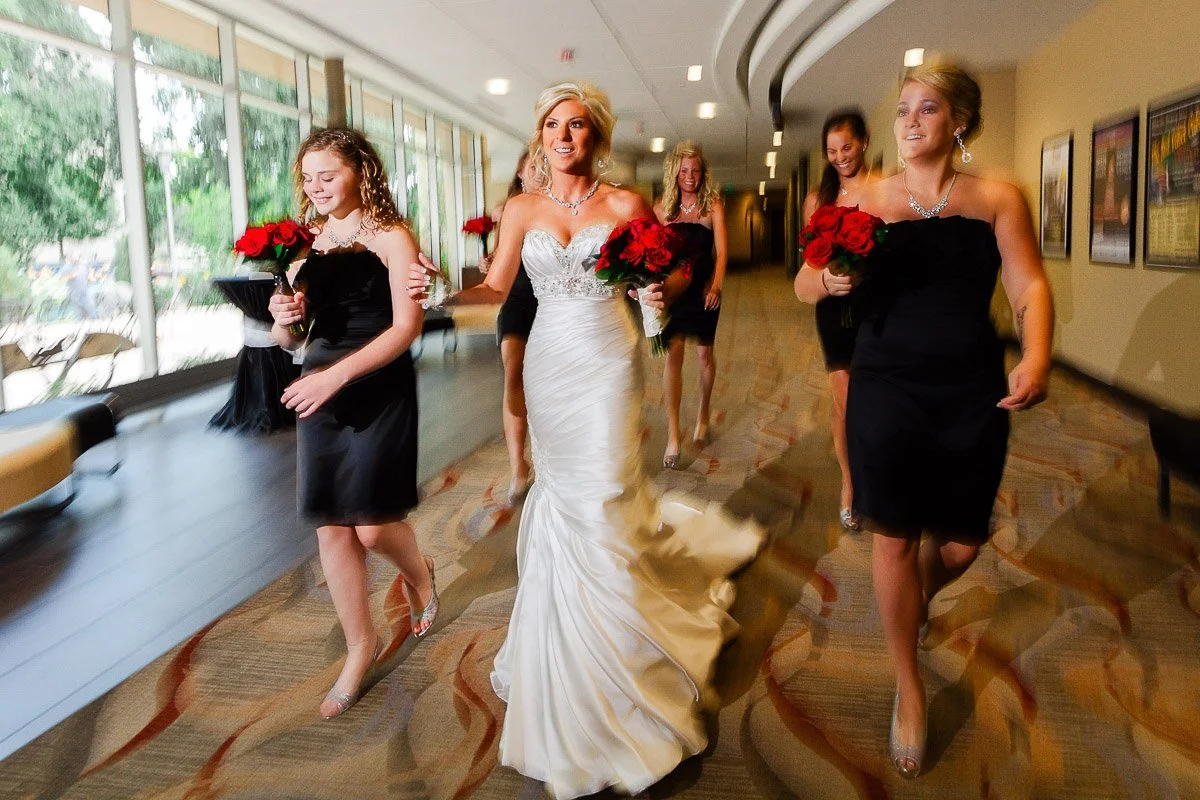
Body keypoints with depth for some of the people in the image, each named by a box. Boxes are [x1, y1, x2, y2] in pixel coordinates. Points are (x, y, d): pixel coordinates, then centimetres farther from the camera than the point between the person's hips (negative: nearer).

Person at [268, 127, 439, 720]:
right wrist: (282, 320, -12)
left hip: (379, 392, -4)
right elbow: (289, 337, 12)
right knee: (332, 529, 6)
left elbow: (407, 326, -13)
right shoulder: (306, 242, 8)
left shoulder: (390, 237, -5)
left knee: (373, 525, -3)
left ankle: (419, 574, 34)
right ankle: (361, 646, 24)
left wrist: (338, 374, -21)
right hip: (318, 394, 5)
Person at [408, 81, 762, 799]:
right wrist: (442, 290, -14)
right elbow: (496, 289, 4)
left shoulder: (624, 204, -2)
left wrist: (664, 292, -18)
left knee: (598, 498, -5)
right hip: (549, 361, 4)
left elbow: (678, 270, 5)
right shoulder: (522, 210, 6)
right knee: (563, 493, 8)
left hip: (607, 363, -3)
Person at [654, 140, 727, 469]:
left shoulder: (713, 205, -1)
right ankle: (673, 437, -6)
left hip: (704, 290, 0)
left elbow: (721, 250, -8)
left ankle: (703, 417, 34)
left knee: (704, 353, 11)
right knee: (673, 353, -6)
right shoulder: (662, 207, 4)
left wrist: (716, 285, -21)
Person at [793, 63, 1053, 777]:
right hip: (886, 389, -1)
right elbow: (805, 285, 1)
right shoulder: (865, 200, 0)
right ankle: (910, 690, 23)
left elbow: (1031, 286, -6)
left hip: (973, 394, 1)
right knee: (894, 537, 3)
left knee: (962, 540, 10)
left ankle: (921, 599, 48)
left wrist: (1037, 357, -24)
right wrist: (829, 281, -22)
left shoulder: (998, 199, 1)